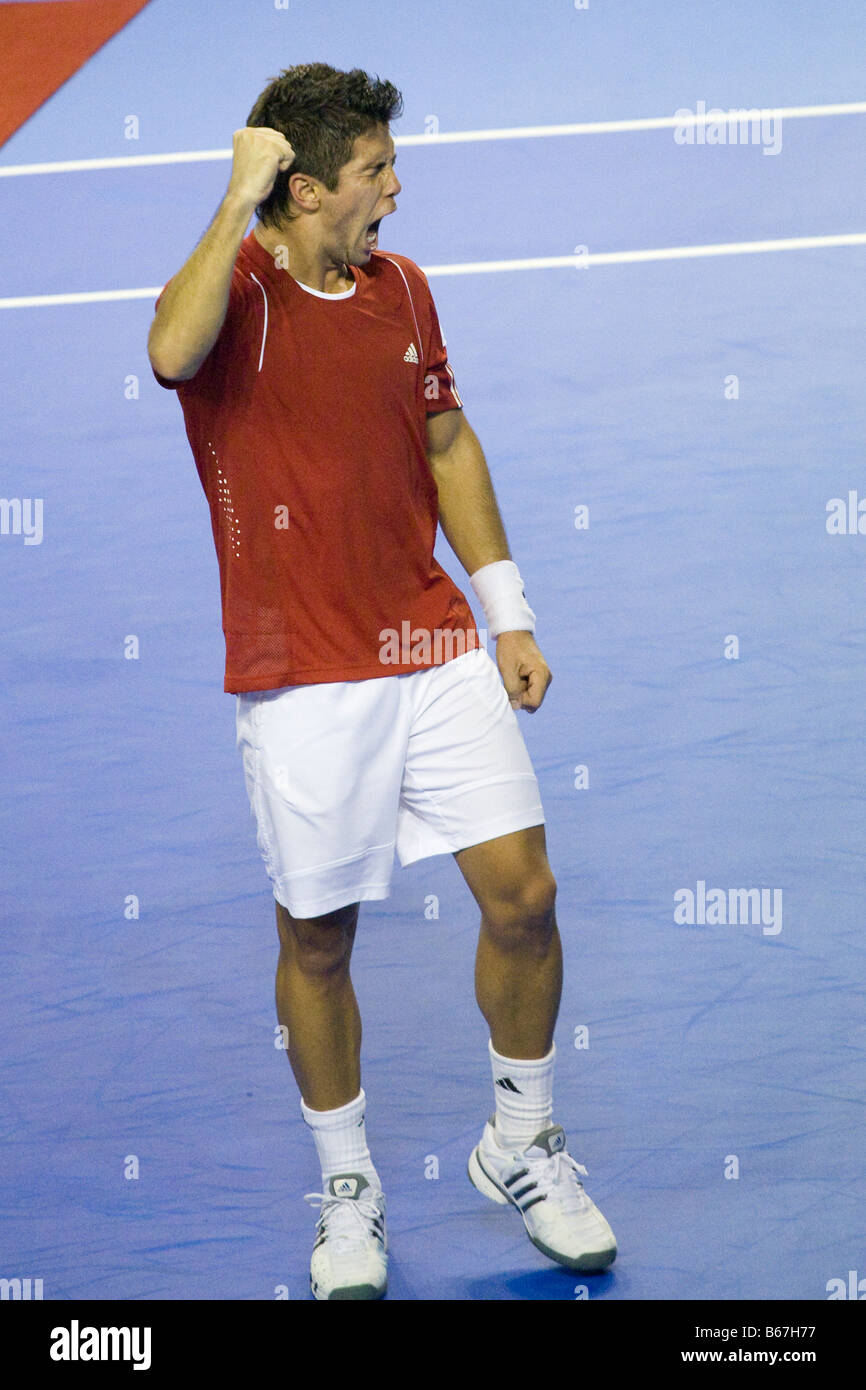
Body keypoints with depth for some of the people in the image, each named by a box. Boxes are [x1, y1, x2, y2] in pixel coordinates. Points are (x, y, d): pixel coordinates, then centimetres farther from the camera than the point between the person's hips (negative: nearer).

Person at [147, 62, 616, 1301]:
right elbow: (173, 354, -34)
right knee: (317, 939, 6)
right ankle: (347, 1190, 28)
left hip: (437, 653, 5)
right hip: (304, 683, -4)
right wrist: (238, 203, -26)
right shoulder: (234, 289, -9)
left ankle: (522, 1146, 23)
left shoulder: (402, 287, 9)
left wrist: (509, 613, 15)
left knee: (523, 892, 0)